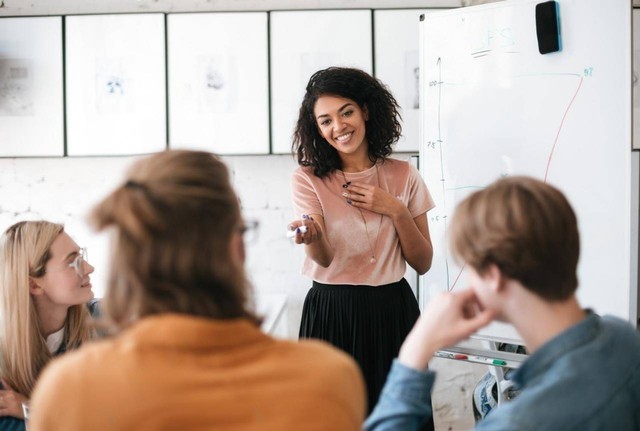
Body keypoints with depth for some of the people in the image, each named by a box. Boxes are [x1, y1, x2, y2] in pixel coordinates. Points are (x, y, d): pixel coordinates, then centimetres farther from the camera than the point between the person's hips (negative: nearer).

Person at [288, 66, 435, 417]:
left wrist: (396, 211, -10)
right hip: (332, 314, -2)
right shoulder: (308, 179, -3)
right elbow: (324, 258, -16)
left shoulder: (403, 175, 2)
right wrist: (310, 237, -37)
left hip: (393, 312, 2)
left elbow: (423, 263, 2)